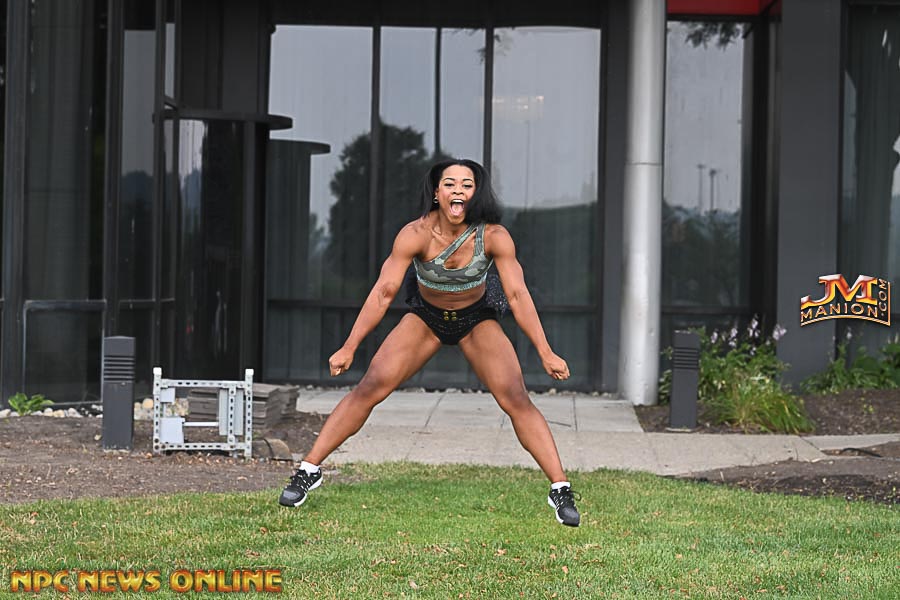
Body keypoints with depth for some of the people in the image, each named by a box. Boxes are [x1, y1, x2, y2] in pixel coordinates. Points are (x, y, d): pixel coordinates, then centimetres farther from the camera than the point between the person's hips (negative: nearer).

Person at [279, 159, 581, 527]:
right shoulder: (415, 234, -27)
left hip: (477, 321, 0)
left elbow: (518, 295, -23)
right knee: (369, 388, -9)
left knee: (517, 400, -14)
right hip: (426, 317, 0)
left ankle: (560, 490, -8)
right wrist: (349, 348, -25)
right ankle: (308, 471, 1)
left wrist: (546, 353, -26)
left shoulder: (494, 237, -26)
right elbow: (383, 292, -24)